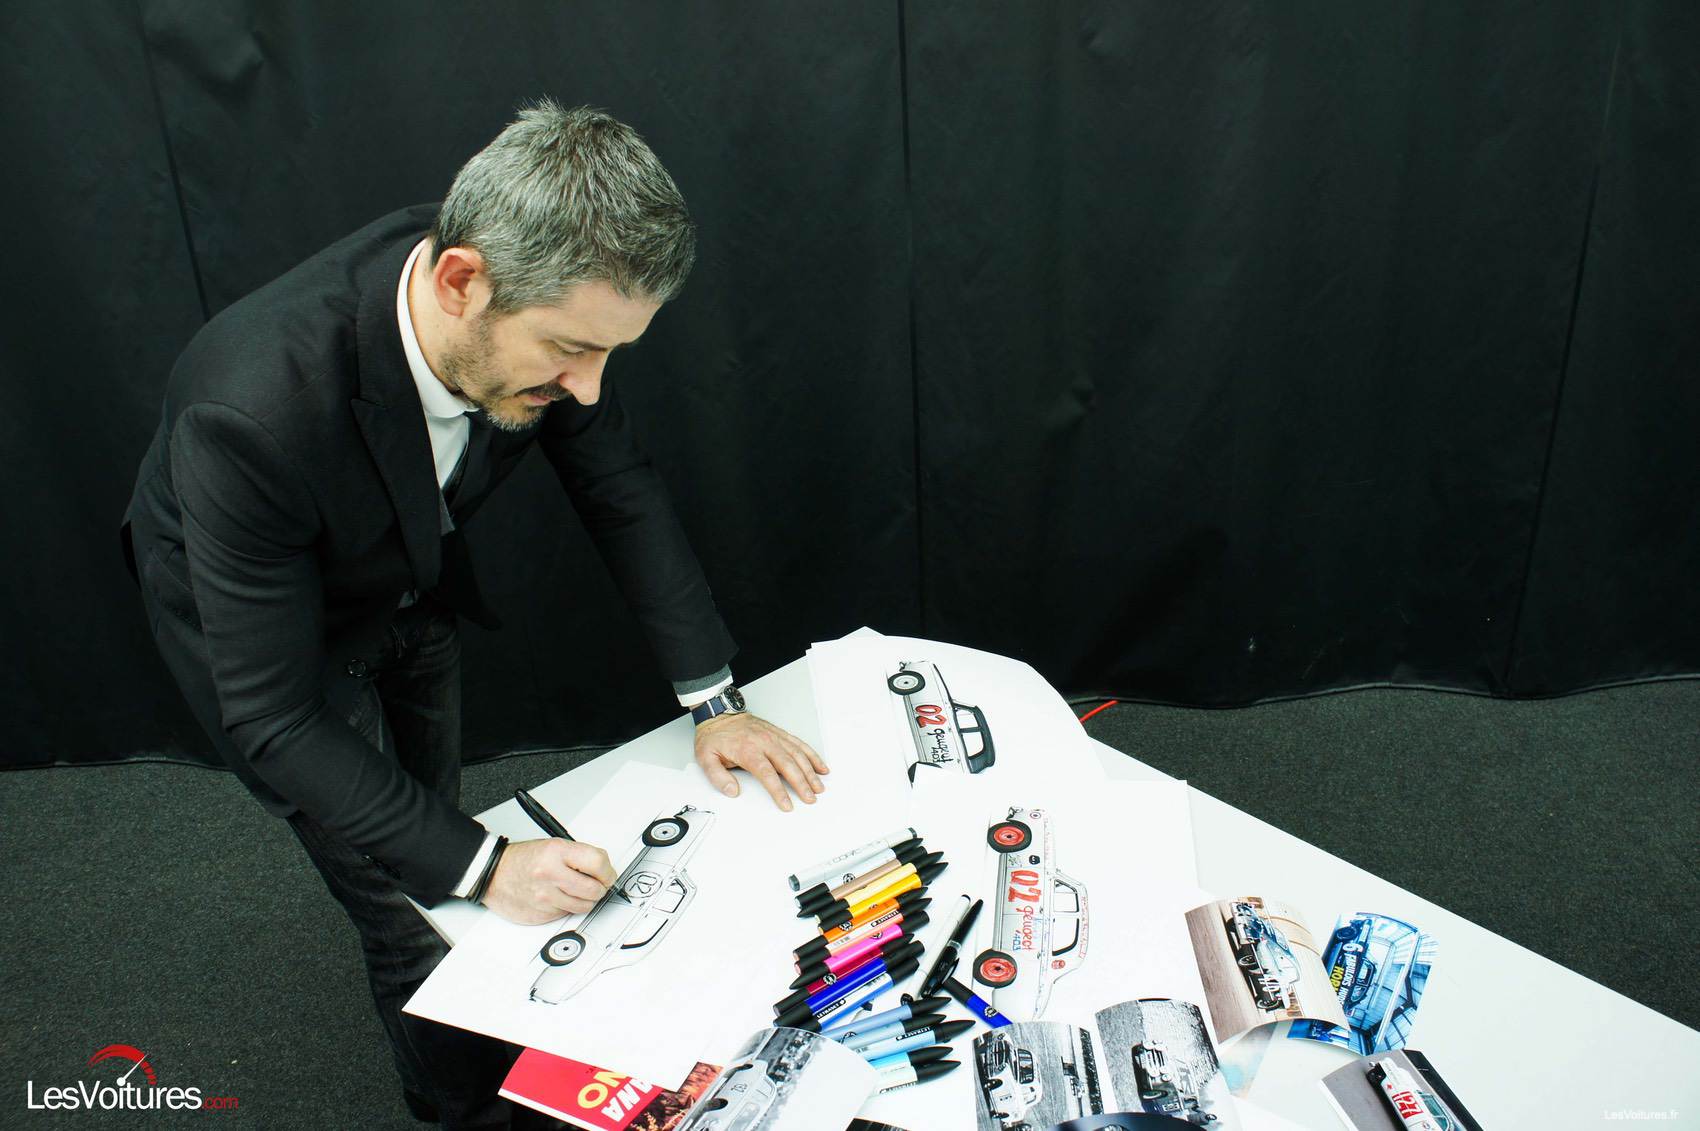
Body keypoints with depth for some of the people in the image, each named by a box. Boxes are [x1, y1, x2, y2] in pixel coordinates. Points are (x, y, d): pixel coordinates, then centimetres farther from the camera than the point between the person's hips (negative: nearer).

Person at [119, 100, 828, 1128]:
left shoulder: (534, 304, -29)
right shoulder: (256, 413, -44)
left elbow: (621, 490, -14)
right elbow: (275, 722, -36)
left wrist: (714, 700, -17)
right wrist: (484, 865, -39)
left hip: (405, 581, 5)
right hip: (251, 611, -5)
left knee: (431, 825, 22)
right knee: (413, 906, -1)